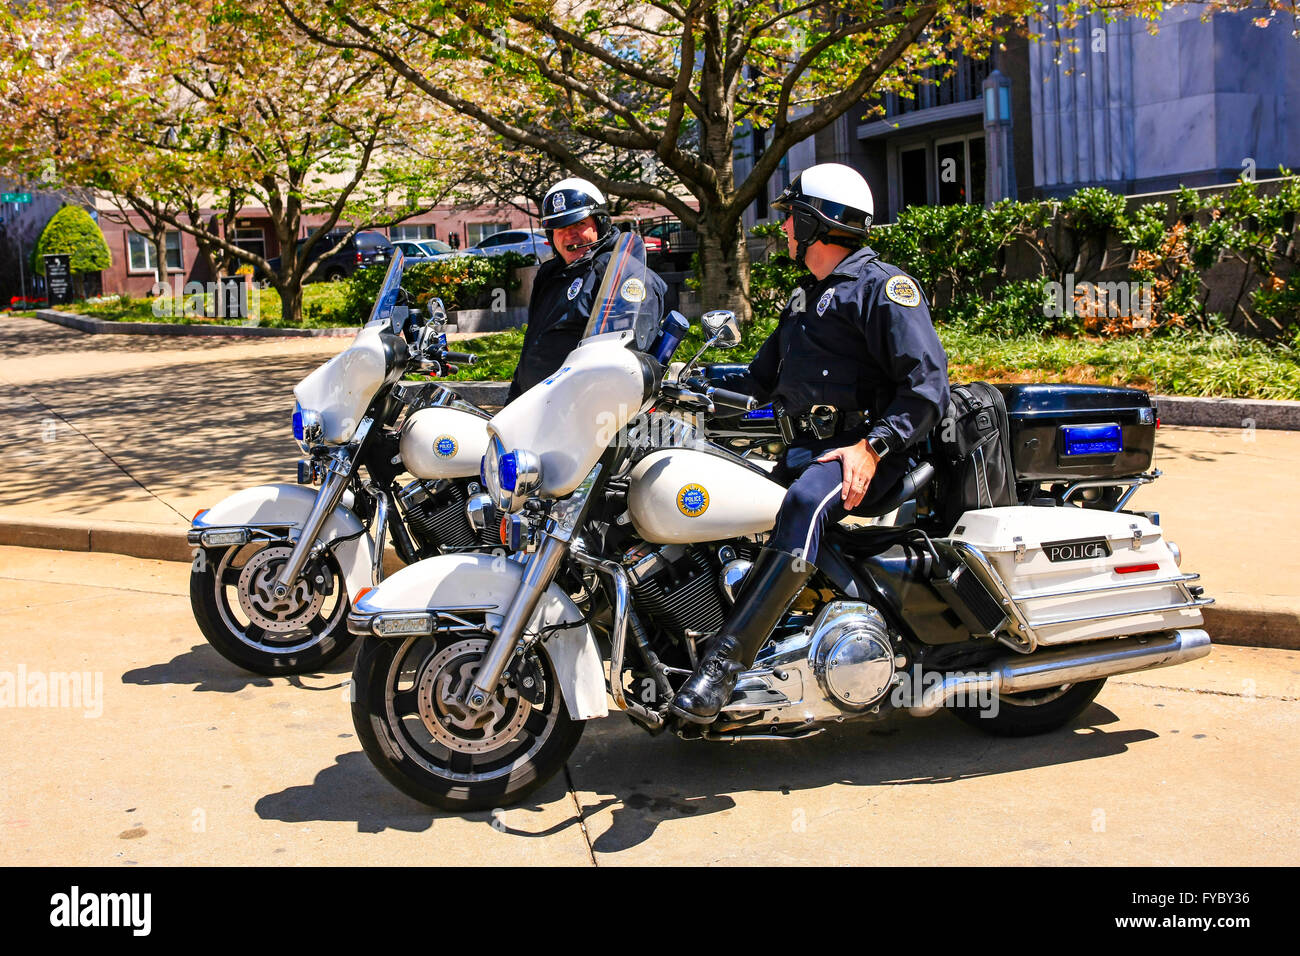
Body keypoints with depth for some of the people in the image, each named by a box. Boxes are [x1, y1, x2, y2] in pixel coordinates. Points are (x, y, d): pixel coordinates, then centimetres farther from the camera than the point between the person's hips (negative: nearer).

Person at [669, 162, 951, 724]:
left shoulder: (882, 286, -2)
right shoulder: (805, 299, 26)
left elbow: (927, 384, -13)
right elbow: (762, 379, 32)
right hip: (803, 449, 10)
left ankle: (725, 661, -47)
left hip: (866, 454, -10)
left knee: (806, 500, -38)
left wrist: (872, 447, -26)